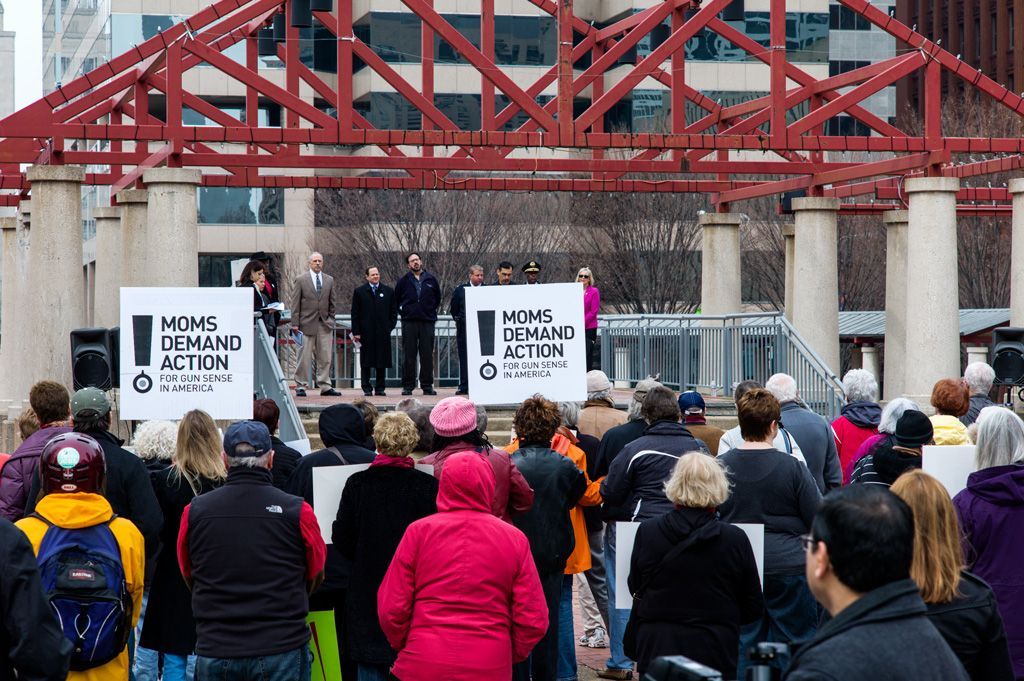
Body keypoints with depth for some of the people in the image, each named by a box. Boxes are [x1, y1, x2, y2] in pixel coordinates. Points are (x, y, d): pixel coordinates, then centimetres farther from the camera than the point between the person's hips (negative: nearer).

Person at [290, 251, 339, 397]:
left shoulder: (329, 280, 12)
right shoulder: (300, 280, 2)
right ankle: (301, 386, 3)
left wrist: (331, 320, 10)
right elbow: (295, 303, -1)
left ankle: (325, 386, 5)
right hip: (307, 323, -3)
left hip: (325, 324, 3)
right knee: (304, 357, -3)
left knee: (325, 358, 1)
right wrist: (295, 324, -6)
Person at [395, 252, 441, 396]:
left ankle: (427, 385, 6)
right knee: (408, 355, -1)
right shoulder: (404, 281, 5)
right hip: (409, 322, -1)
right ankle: (408, 386, 3)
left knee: (427, 355, 1)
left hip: (427, 321, 1)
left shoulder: (431, 279, 7)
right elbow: (396, 299, 15)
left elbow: (437, 298, 19)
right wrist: (402, 312, 8)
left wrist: (431, 311, 12)